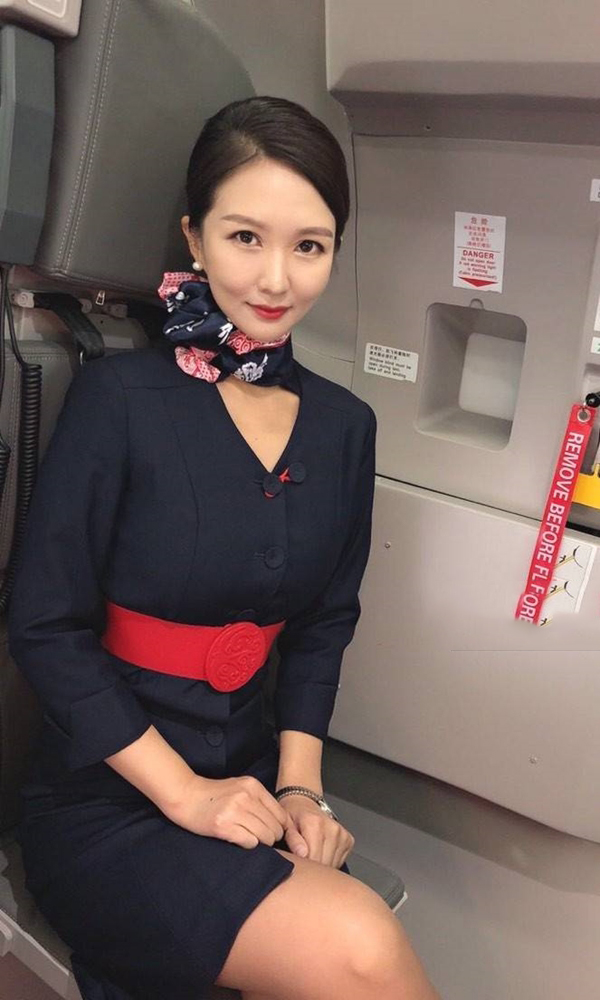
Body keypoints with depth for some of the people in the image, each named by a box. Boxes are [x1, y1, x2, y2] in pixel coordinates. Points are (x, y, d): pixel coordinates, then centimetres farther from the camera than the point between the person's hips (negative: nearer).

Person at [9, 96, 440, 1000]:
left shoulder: (343, 426, 2)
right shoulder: (119, 398, -13)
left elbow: (324, 622, 9)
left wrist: (300, 783, -2)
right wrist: (184, 793, -14)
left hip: (248, 776, 4)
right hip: (104, 799, -4)